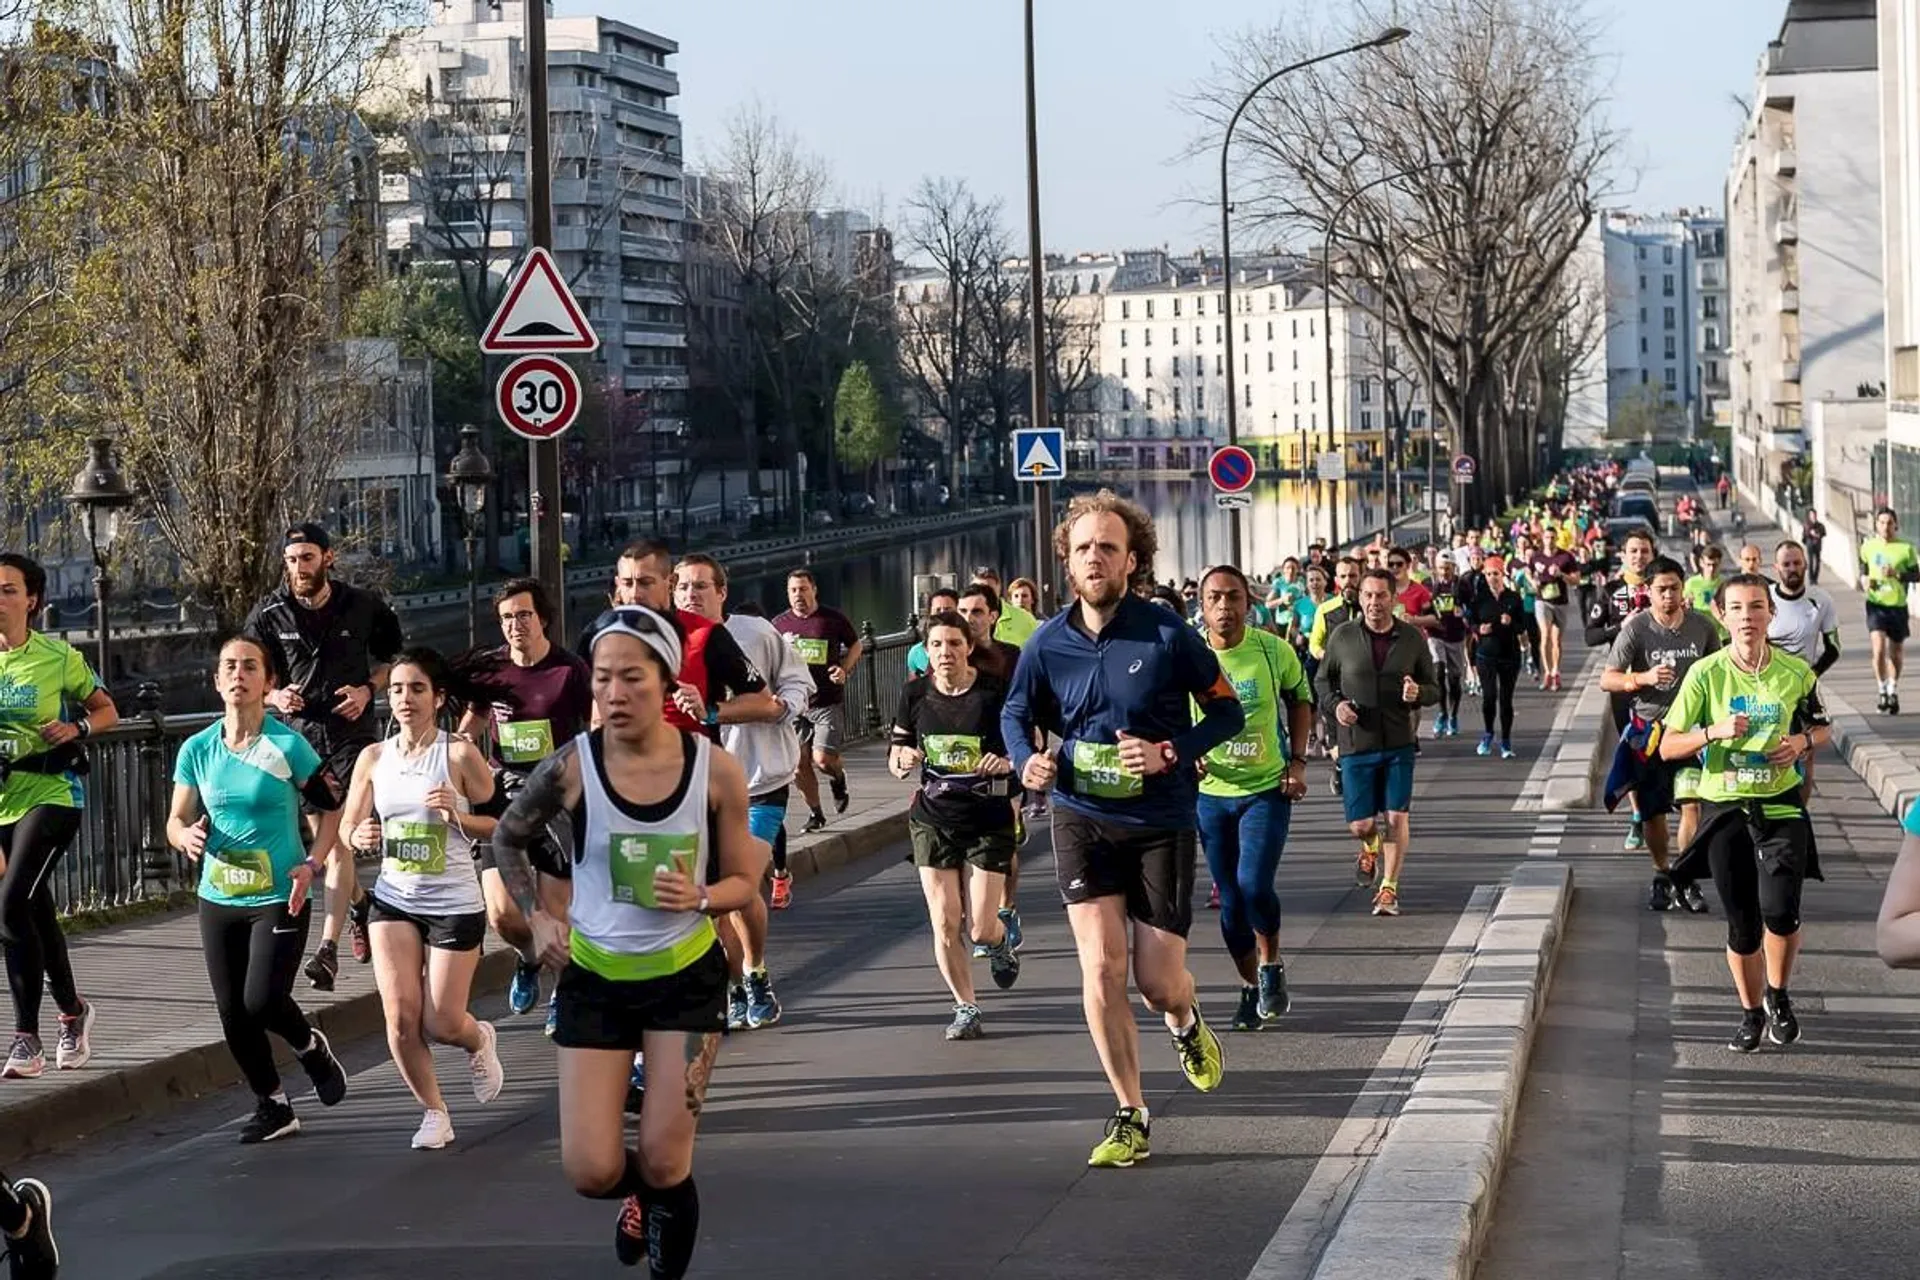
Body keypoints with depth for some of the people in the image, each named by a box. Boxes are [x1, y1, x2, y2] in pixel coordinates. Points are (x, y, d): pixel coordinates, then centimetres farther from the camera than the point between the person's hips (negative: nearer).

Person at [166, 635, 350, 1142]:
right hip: (218, 898, 4)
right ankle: (272, 1106, 24)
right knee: (233, 1013, 5)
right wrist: (187, 836, -16)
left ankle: (312, 1048, 20)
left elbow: (335, 806, -2)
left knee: (262, 1002, -15)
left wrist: (312, 864, -12)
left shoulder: (288, 746, -10)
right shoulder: (197, 749, 1)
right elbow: (176, 820, 7)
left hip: (279, 899, -4)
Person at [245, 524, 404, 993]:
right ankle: (359, 903, 40)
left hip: (351, 730, -2)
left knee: (338, 838, -12)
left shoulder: (363, 606, -1)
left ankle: (328, 949, -16)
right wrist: (275, 696, -17)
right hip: (299, 731, 2)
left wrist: (367, 690, -3)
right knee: (323, 836, 11)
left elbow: (389, 656, 15)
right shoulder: (268, 615, -1)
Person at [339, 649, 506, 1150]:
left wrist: (458, 815, -23)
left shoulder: (459, 755, -9)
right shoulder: (374, 758, 3)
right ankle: (434, 1112, 13)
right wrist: (360, 835, -12)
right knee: (400, 1016, -8)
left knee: (442, 1024, -2)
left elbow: (499, 826, -5)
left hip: (454, 903, -3)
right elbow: (347, 826, 10)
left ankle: (480, 1040, 36)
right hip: (393, 901, 3)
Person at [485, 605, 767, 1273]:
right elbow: (506, 839, 6)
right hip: (594, 978, 1)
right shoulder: (570, 768, -15)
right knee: (590, 1171, -3)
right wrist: (537, 918, -5)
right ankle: (640, 1194, 35)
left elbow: (743, 881, -2)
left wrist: (699, 897, -23)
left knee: (663, 1162, -3)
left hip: (687, 976, 0)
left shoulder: (716, 769, -14)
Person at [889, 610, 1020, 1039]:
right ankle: (965, 1007, 17)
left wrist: (1008, 762, -24)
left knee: (981, 928, -4)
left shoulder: (997, 691, -10)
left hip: (988, 818, -2)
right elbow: (895, 754, 10)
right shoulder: (916, 693, 0)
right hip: (933, 818, 3)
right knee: (945, 923, -2)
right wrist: (904, 758, -13)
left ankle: (1002, 944, 34)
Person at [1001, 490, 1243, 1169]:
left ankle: (1187, 1025, 41)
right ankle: (1130, 1117, 3)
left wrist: (1170, 753, -19)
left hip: (1161, 822, -1)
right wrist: (1029, 761, -10)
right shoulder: (1048, 643, -4)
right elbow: (1016, 714, 12)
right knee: (1100, 966, -11)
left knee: (1159, 983, 2)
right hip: (1082, 820, 1)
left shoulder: (1168, 634, -11)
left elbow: (1228, 712, -3)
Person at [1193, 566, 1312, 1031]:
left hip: (1267, 788, -2)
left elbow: (1299, 699, 11)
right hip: (1211, 793, 2)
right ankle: (1250, 988, 26)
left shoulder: (1273, 650, -8)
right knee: (1231, 900, 7)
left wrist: (1297, 760, 2)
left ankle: (1271, 967, 8)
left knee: (1254, 885, -19)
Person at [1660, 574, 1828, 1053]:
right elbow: (1668, 747, -5)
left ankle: (1778, 996, 9)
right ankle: (1752, 1014, 29)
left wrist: (1802, 741, -7)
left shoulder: (1796, 672, -2)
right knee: (1742, 925, 6)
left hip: (1781, 804, 0)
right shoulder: (1705, 674, -6)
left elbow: (1820, 728, 15)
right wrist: (1715, 731, -21)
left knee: (1779, 909, -19)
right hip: (1724, 809, 0)